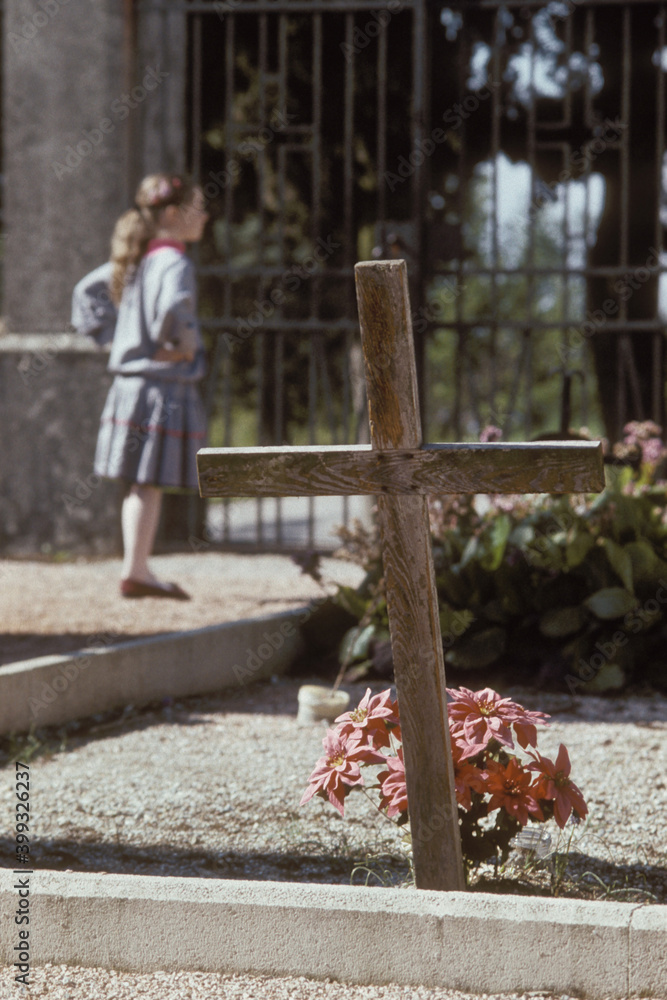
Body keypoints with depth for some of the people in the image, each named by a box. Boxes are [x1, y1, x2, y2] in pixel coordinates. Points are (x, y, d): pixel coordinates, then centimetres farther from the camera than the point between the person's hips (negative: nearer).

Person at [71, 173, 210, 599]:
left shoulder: (136, 260, 11)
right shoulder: (174, 263, -16)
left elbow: (88, 290, 20)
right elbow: (174, 305, -36)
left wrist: (112, 336, 16)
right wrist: (178, 344, -20)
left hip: (130, 383, 9)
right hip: (166, 386, -9)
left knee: (142, 484, 13)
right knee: (151, 484, -4)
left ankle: (138, 569, 17)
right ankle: (135, 571, -2)